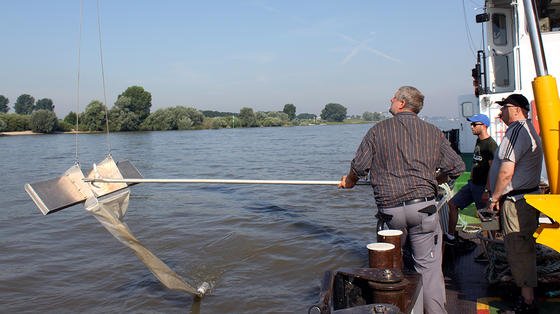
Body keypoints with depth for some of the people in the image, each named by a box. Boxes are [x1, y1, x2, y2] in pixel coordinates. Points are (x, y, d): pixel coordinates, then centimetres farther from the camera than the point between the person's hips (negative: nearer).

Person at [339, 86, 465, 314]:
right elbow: (457, 168, 9)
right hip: (423, 206, 0)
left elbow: (359, 166, 3)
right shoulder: (433, 132, 9)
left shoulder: (378, 130, 5)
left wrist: (349, 181, 25)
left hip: (389, 208, 1)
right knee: (428, 265, 3)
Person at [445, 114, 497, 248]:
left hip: (482, 186, -9)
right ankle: (451, 236, 15)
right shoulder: (478, 141, 12)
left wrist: (487, 191, -23)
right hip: (472, 184, 9)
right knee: (452, 204, 8)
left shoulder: (491, 145, -16)